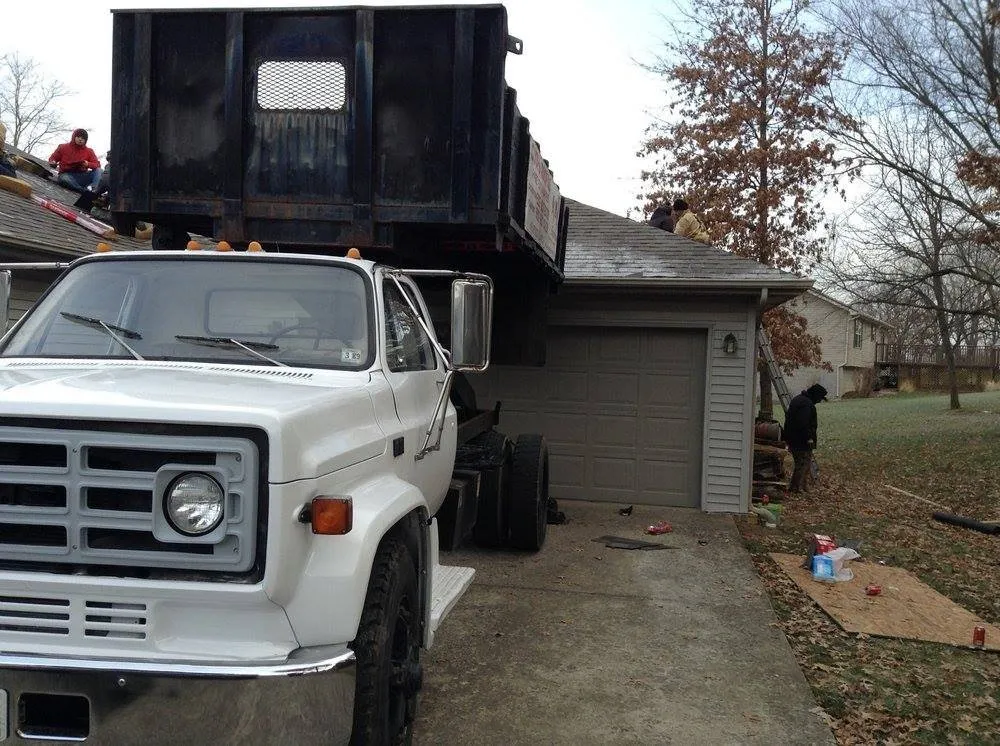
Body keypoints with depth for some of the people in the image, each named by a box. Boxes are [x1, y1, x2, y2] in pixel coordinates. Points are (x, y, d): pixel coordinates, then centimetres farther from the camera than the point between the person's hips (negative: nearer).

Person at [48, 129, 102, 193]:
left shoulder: (88, 151, 10)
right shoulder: (63, 147, 8)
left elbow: (97, 165, 2)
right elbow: (52, 158, 15)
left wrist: (88, 164, -19)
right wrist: (53, 163, -9)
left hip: (82, 176, 2)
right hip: (67, 174, -2)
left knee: (98, 170, -22)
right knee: (64, 178, -38)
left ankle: (92, 187, -50)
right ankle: (85, 192, -51)